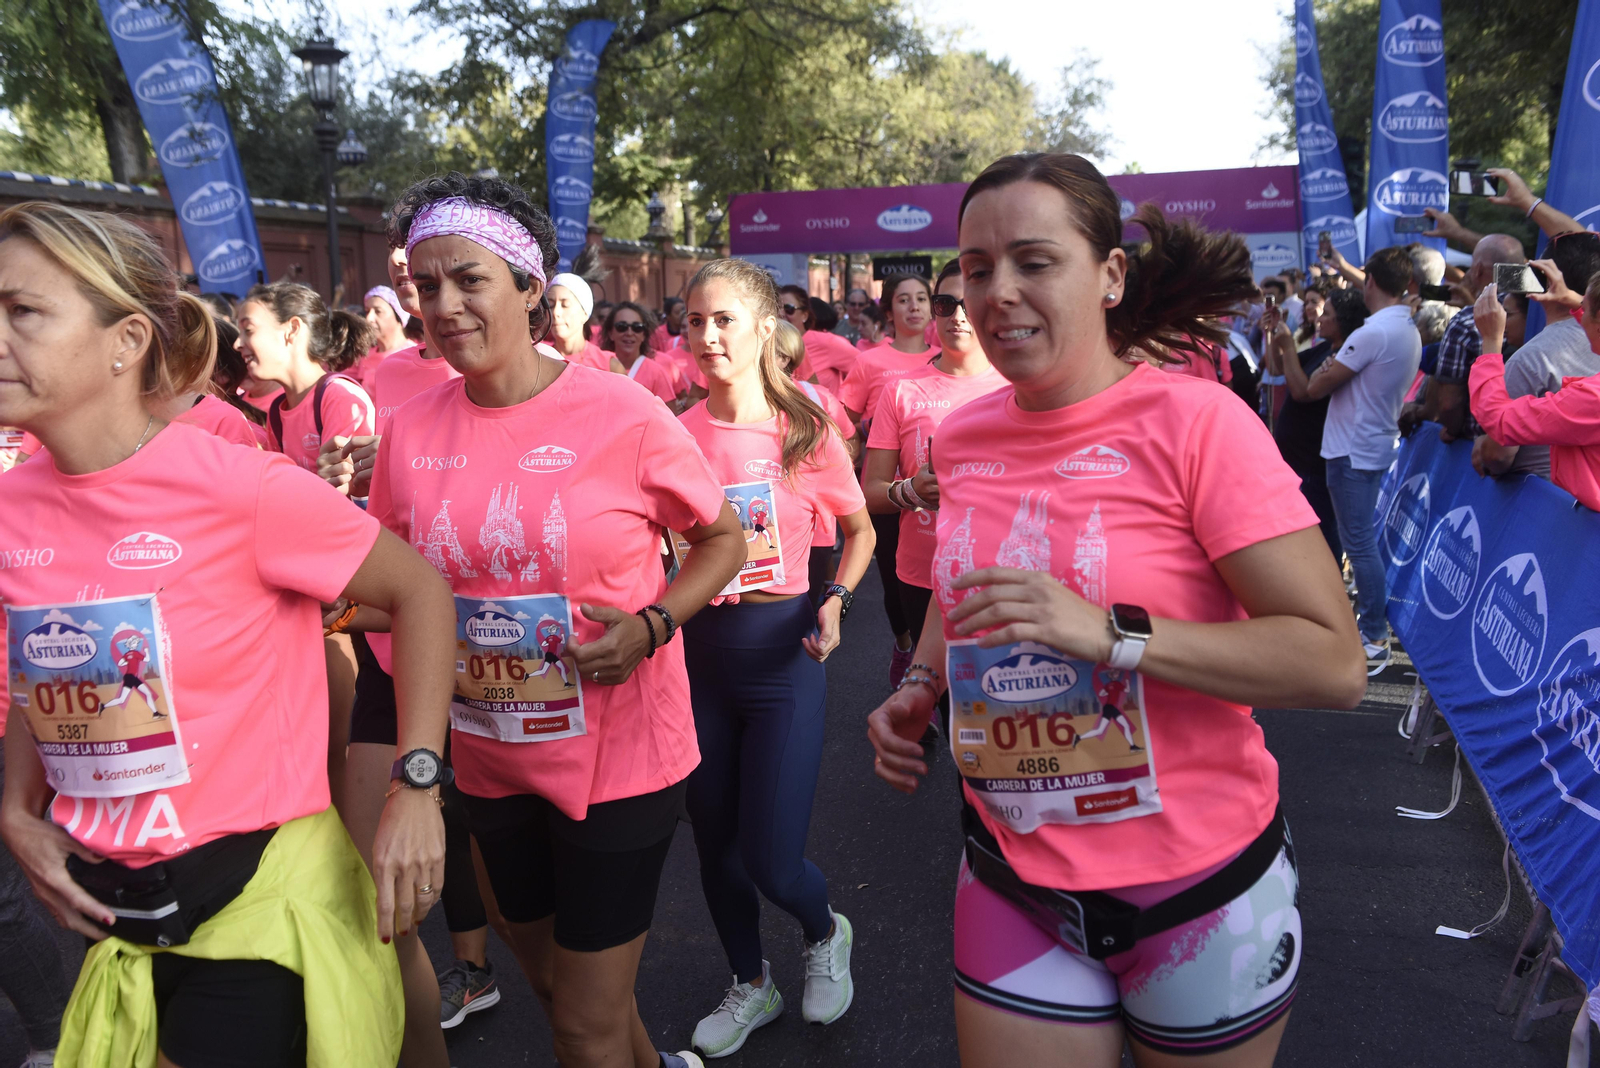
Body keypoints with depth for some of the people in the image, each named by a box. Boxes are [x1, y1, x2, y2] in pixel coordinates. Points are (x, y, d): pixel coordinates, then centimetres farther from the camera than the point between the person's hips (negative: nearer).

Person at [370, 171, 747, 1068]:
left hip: (619, 752, -5)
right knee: (550, 980, 25)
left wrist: (650, 627, -19)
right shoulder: (412, 429, -3)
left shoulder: (623, 414, -15)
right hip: (491, 759, 5)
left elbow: (723, 539, -4)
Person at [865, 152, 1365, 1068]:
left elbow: (1336, 664, -20)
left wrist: (1111, 634, -29)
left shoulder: (1196, 422, -17)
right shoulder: (962, 439, -1)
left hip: (1201, 888, -3)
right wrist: (922, 685, 1)